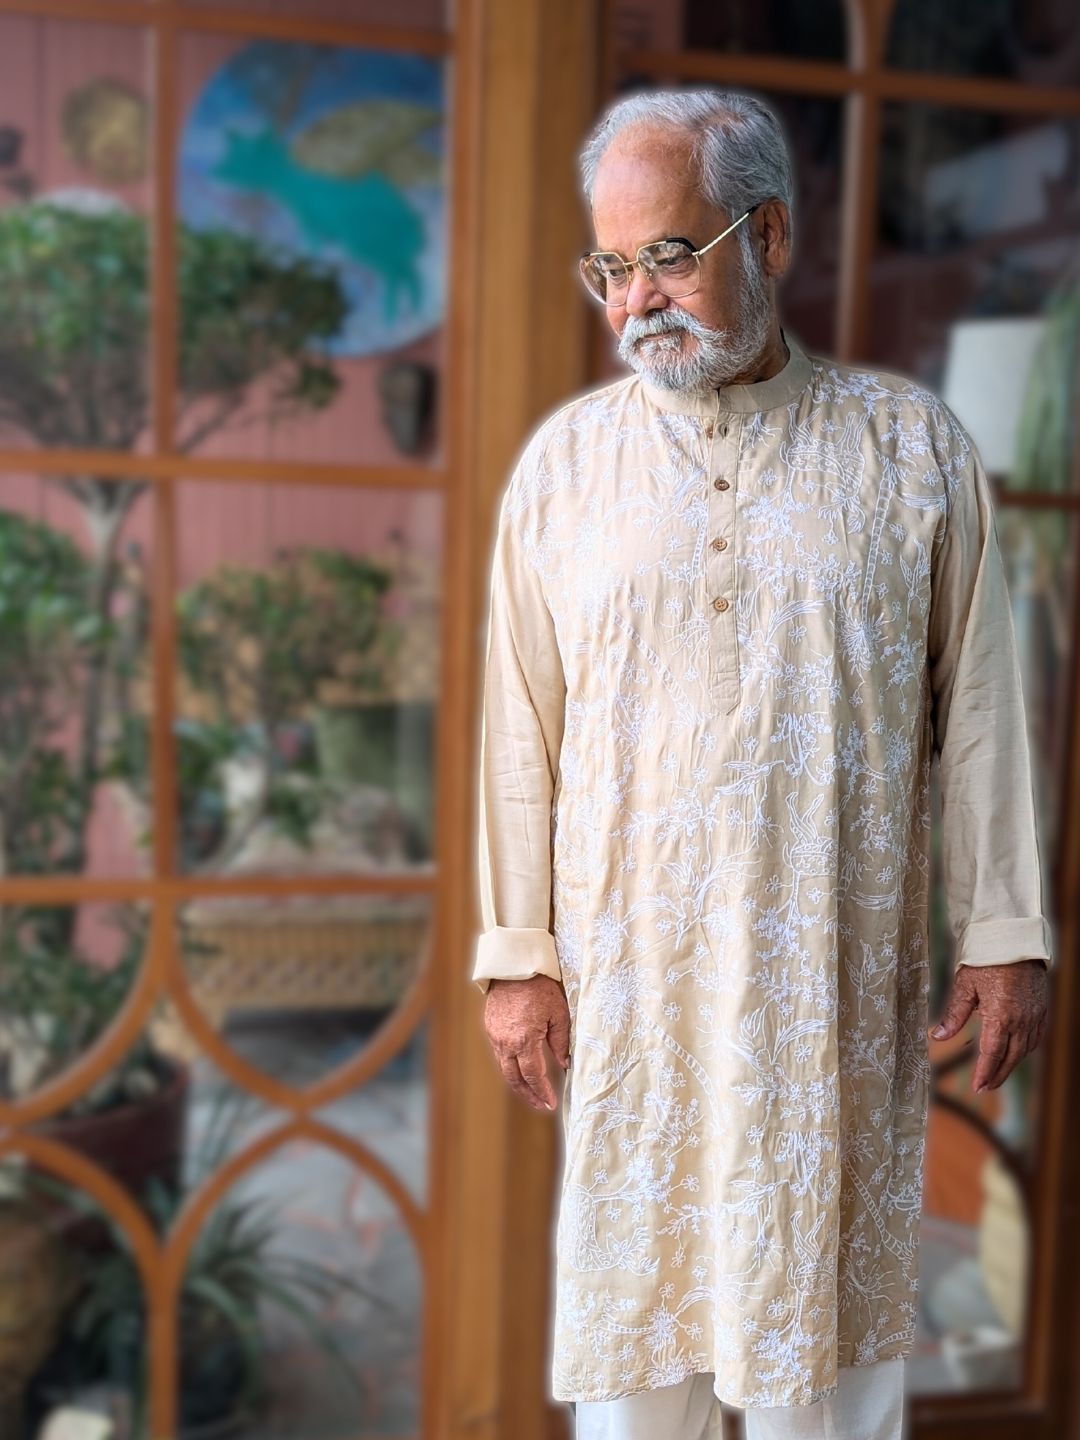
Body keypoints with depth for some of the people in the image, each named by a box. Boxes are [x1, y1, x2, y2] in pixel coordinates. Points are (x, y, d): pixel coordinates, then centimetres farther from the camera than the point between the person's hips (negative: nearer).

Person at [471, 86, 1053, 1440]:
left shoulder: (912, 446, 2)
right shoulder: (564, 457, 3)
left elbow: (977, 709, 2)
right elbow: (521, 724, 2)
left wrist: (1006, 937, 0)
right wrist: (516, 956, 0)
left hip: (840, 976, 0)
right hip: (628, 972, 1)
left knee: (829, 1331, 10)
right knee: (629, 1322, 12)